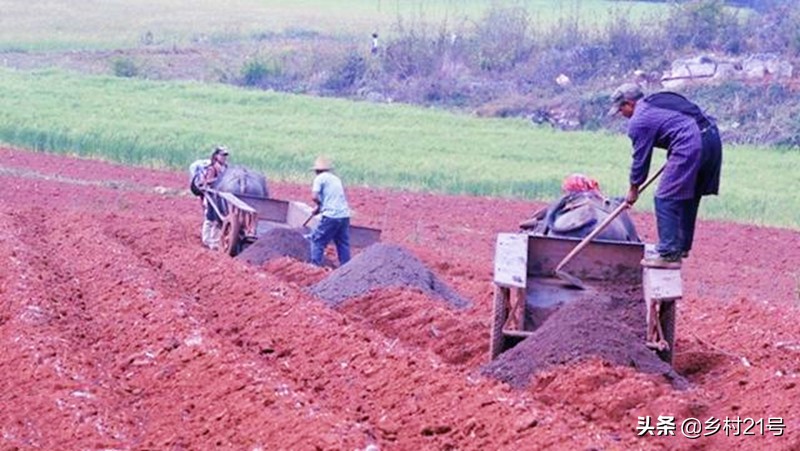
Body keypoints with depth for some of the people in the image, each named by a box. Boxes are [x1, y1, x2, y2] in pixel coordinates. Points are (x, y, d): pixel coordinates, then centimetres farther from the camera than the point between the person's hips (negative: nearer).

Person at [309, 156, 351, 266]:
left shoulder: (320, 178, 0)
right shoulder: (336, 178, 21)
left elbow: (314, 196, -11)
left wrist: (319, 205, 9)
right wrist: (321, 207, 22)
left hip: (331, 216, -6)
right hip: (344, 215, 6)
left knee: (317, 239, 3)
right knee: (343, 243, 11)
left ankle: (315, 265, -2)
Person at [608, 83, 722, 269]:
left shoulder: (639, 120, 2)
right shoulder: (662, 99, 27)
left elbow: (641, 157, 6)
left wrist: (634, 188, 19)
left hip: (690, 145, -9)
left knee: (666, 199, -3)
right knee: (689, 196, 21)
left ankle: (668, 255, -6)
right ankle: (682, 246, 30)